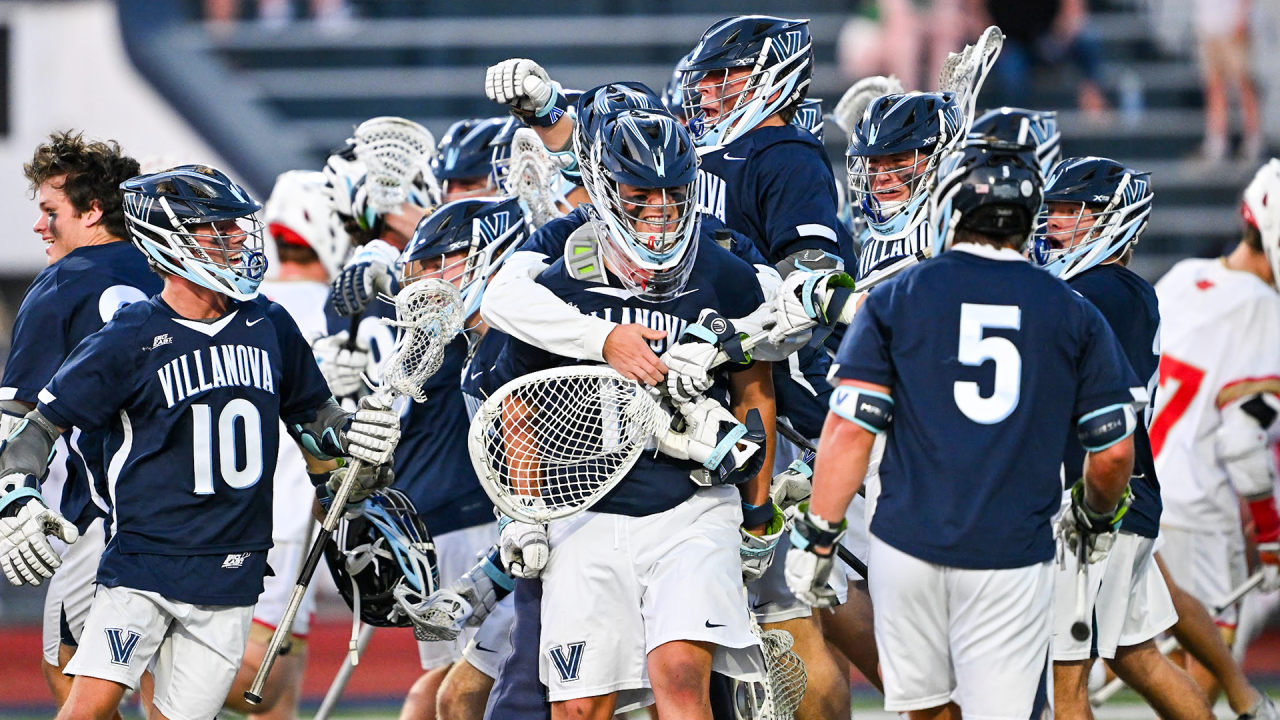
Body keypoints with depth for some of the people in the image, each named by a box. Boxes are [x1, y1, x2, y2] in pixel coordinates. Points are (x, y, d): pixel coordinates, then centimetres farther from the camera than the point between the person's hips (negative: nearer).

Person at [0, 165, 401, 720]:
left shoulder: (270, 327, 8)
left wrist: (348, 434, 1)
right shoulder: (130, 340, -6)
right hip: (141, 564, -4)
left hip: (231, 577, 4)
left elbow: (308, 414, 23)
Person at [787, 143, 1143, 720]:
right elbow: (1113, 453, 5)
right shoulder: (1074, 316, 5)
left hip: (909, 545, 1)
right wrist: (1096, 518, 25)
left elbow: (849, 433, -3)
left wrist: (816, 536, 4)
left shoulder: (895, 301, 2)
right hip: (1012, 555, -1)